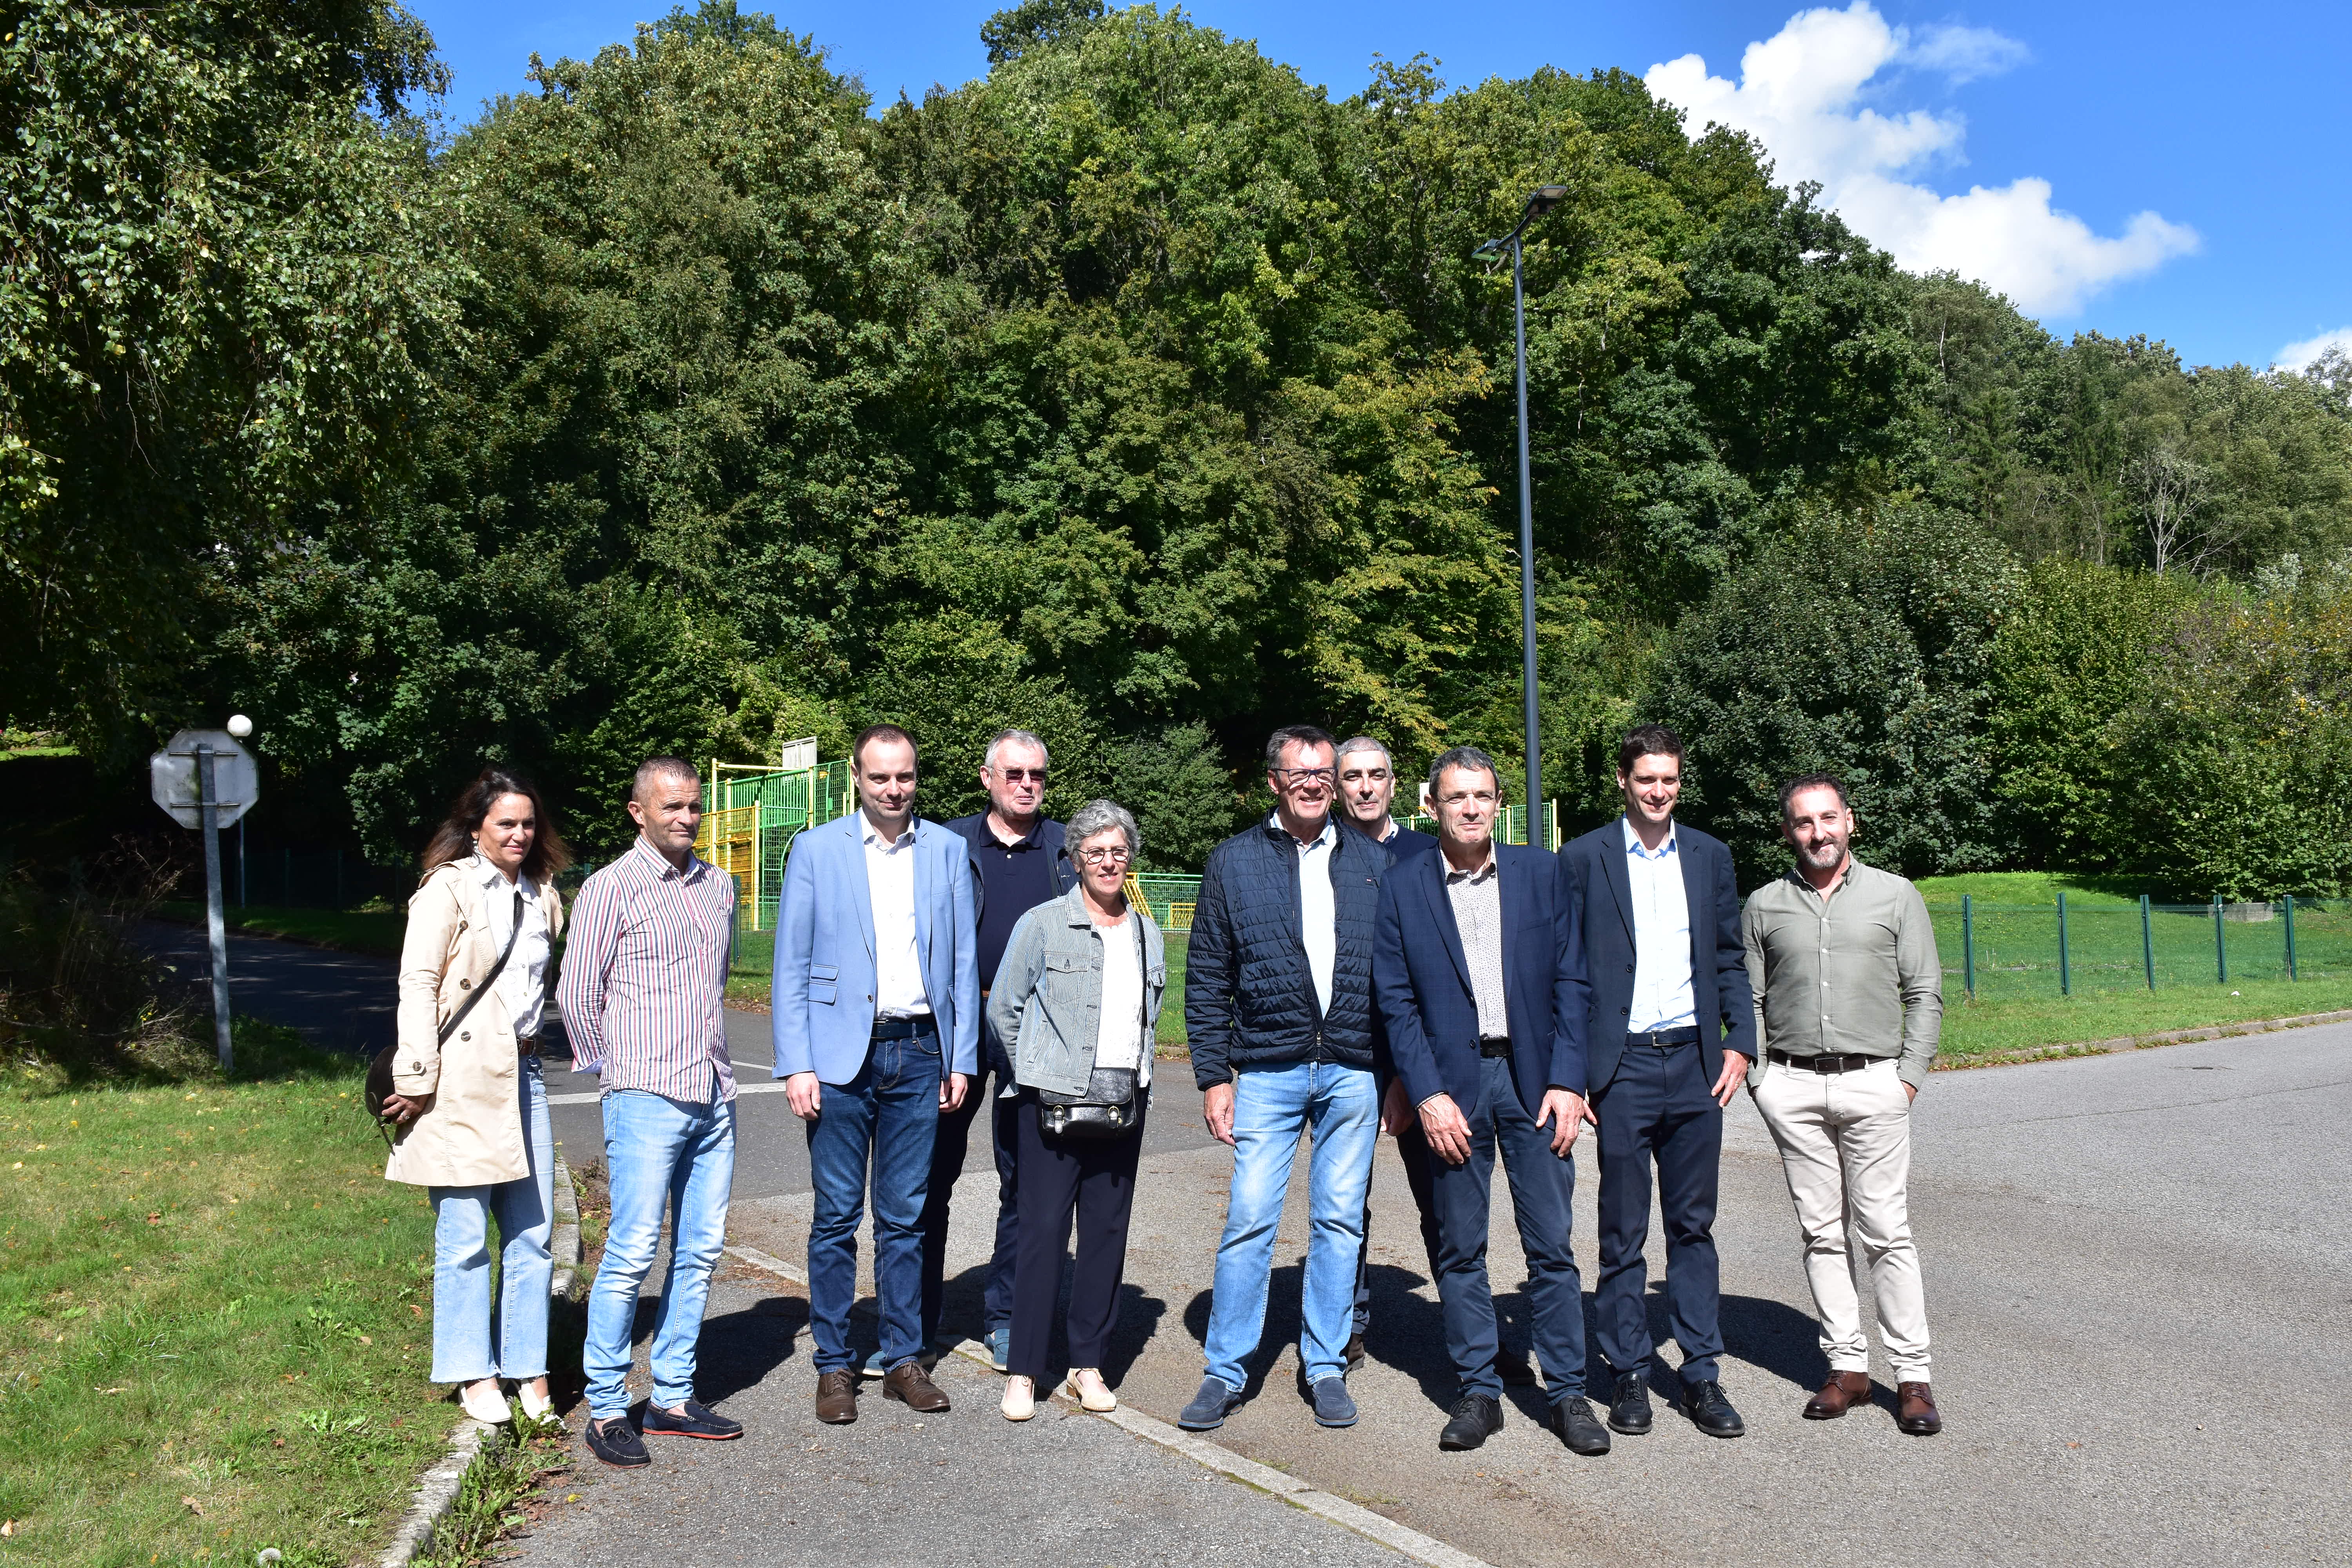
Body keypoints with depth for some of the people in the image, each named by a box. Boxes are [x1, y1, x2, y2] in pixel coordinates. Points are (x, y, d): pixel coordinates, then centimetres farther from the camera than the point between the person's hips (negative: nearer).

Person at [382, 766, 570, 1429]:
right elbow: (417, 984, -9)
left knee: (532, 1234, 7)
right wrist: (418, 1079, -14)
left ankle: (528, 1369, 18)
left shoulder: (541, 894, 14)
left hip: (523, 1073, 6)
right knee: (465, 1238, 2)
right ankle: (475, 1374, 15)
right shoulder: (449, 888, -4)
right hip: (462, 1082, -6)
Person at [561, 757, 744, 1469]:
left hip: (714, 1096, 6)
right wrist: (612, 1068, 6)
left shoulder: (719, 886, 14)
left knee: (700, 1250, 8)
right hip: (646, 1098, -6)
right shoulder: (611, 888, -4)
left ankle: (673, 1397, 19)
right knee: (633, 1253, -6)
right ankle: (606, 1409, 7)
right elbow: (577, 994, -1)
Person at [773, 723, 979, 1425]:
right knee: (837, 1216, 4)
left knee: (905, 1218, 9)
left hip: (919, 1055, 2)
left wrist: (961, 1059, 5)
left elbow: (963, 961, 9)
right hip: (841, 1056, -2)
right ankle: (834, 1365, 17)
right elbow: (791, 966, 1)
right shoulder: (816, 849, 1)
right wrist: (796, 1065, -6)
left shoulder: (947, 849, 7)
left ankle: (904, 1359, 21)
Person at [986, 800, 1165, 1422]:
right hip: (1053, 1100, -4)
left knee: (1108, 1231, 8)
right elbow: (1003, 1009, 2)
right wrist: (1040, 1070, 7)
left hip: (1124, 1102, 5)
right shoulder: (1042, 924, -3)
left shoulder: (1147, 933, 11)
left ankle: (1088, 1364, 20)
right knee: (1043, 1229, -4)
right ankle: (1024, 1371, 7)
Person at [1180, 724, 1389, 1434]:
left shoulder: (1374, 862, 8)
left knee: (1340, 1221, 8)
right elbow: (1206, 979, 3)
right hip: (1268, 1069, -1)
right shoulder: (1234, 862, 4)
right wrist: (1213, 1076, -2)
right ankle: (1226, 1370, 11)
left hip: (1354, 1071, 2)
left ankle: (1325, 1367, 22)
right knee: (1250, 1219, -3)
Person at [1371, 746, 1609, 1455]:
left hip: (1534, 1080, 0)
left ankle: (1568, 1392, 18)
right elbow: (1397, 1002, 0)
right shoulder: (1402, 888, 2)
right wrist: (1427, 1094, -9)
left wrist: (1567, 1082, -5)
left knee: (1552, 1246, 4)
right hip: (1450, 1084, 0)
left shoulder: (1541, 872, 4)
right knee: (1460, 1250, 7)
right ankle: (1478, 1392, 20)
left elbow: (1572, 984, 3)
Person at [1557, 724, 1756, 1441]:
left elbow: (1730, 959, 13)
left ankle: (1701, 1374, 20)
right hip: (1622, 1065, -3)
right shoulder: (1584, 858, -2)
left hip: (1695, 1063, 3)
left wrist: (1738, 1043, 2)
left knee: (1694, 1226, 11)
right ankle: (1627, 1374, 18)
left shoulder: (1709, 856, 9)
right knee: (1624, 1232, 5)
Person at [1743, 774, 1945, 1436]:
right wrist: (1755, 1076, 3)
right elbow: (1748, 1000, 12)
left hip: (1873, 1083, -2)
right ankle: (1847, 1366, 14)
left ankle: (1912, 1375, 7)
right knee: (1822, 1232, 6)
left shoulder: (1895, 896, 6)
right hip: (1793, 1087, 2)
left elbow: (1925, 993, 6)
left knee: (1886, 1232, -1)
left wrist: (1910, 1077, -2)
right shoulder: (1764, 906, 9)